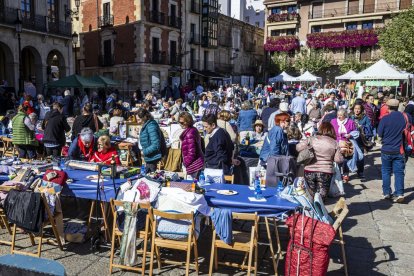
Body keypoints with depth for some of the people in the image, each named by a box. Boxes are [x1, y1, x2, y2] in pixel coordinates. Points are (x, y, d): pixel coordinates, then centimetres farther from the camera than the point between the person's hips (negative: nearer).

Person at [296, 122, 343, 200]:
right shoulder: (334, 143, -2)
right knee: (322, 195, 8)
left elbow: (298, 147, -2)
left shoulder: (311, 139, -3)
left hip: (309, 171, 1)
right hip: (325, 172, -1)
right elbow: (339, 160, -3)